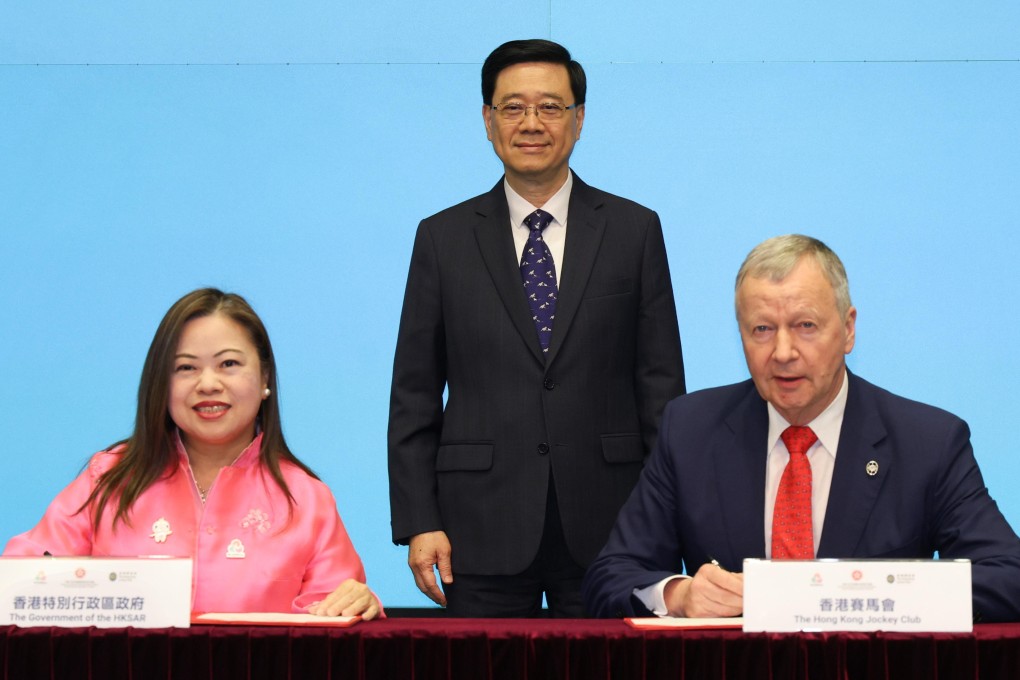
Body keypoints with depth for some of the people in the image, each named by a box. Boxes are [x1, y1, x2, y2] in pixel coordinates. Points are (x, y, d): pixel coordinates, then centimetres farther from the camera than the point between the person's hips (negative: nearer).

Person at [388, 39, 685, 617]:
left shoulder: (635, 231, 7)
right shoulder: (443, 239, 7)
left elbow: (661, 385, 5)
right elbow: (414, 395, 6)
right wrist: (418, 522, -2)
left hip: (605, 527, 0)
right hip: (482, 530, 0)